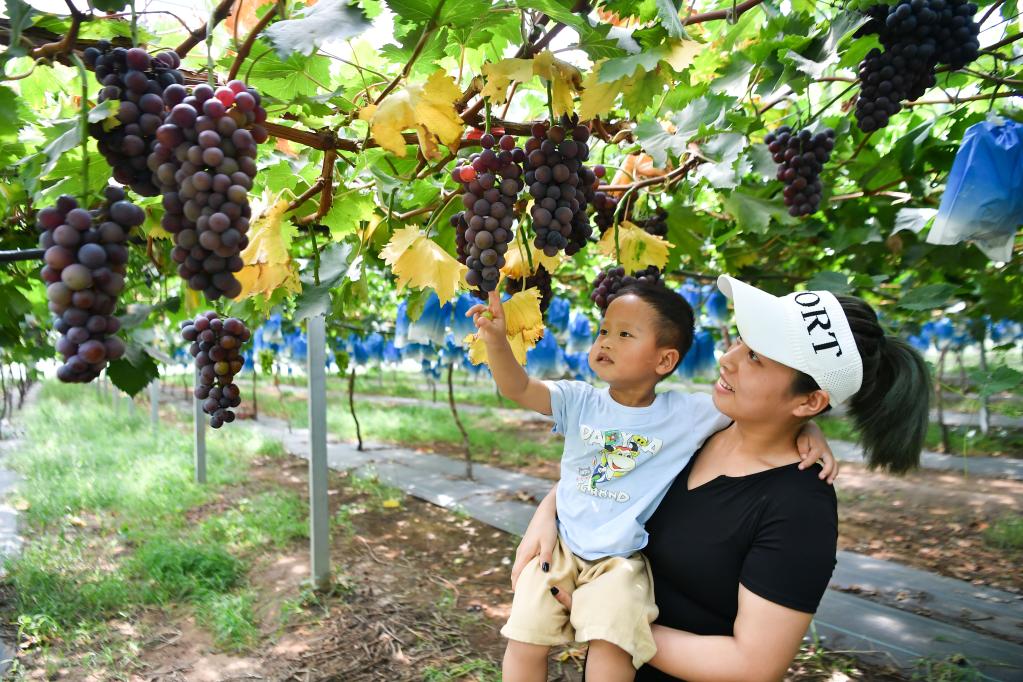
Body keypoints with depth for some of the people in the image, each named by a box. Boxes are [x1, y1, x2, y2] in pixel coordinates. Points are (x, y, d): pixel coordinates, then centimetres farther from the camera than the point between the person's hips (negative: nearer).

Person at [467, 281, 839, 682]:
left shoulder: (687, 414, -8)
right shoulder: (579, 402, -5)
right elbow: (517, 388, -15)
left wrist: (806, 427, -18)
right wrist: (497, 341, -31)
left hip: (621, 561, -2)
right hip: (561, 550, 2)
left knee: (611, 648, -22)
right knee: (525, 641, -4)